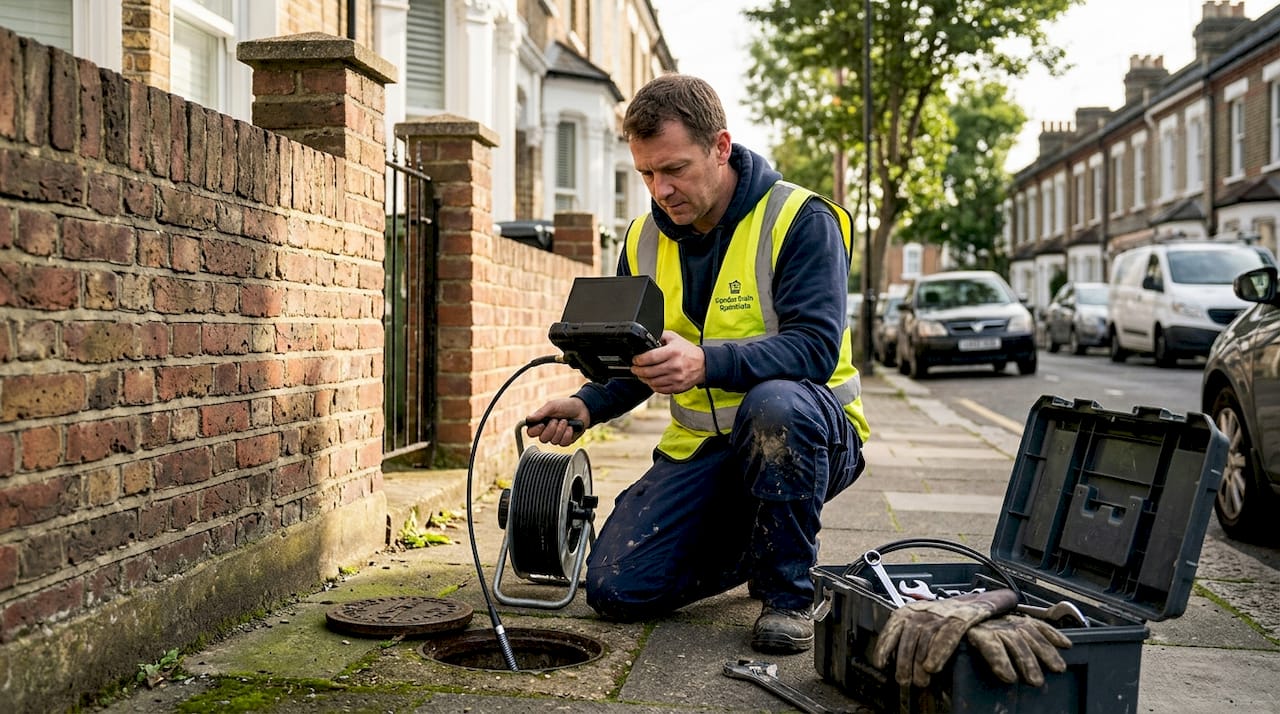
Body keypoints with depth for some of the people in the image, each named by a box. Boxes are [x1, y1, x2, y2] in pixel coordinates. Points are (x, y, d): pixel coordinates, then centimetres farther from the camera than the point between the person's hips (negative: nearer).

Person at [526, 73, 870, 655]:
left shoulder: (799, 219, -13)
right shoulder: (645, 239, 6)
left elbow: (815, 348, -25)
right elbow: (632, 366, 13)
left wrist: (707, 363, -40)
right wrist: (587, 405, -9)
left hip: (809, 433, -5)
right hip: (701, 447, 5)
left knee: (774, 401, -41)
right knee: (615, 589, -9)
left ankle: (789, 589, -16)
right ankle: (752, 549, 19)